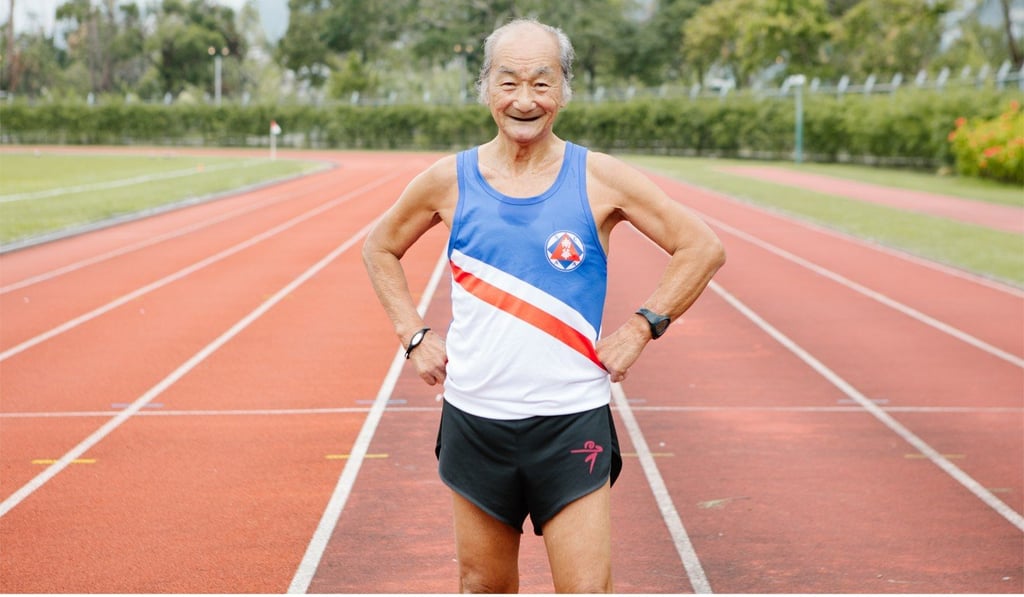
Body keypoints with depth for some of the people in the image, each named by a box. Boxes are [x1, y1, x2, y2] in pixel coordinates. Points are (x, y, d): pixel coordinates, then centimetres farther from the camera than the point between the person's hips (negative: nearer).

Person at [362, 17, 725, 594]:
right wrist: (415, 335, 6)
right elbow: (380, 248, 17)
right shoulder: (450, 180, 1)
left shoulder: (600, 179, -4)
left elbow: (704, 248, 2)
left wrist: (642, 326, -5)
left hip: (572, 422, -2)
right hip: (475, 419, 2)